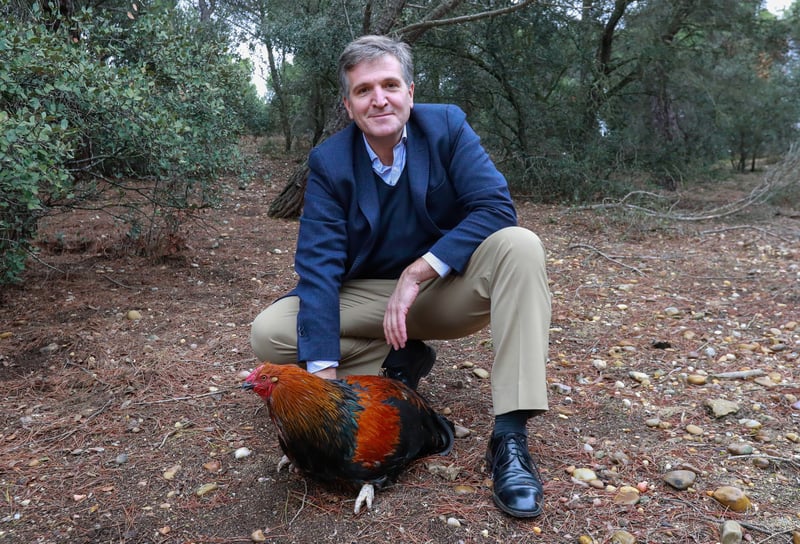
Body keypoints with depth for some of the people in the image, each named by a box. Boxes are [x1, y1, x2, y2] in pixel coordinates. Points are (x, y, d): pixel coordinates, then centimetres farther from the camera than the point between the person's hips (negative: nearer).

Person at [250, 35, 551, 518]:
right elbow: (319, 264, -17)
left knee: (519, 246, -29)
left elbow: (498, 208, -20)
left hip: (448, 288, 0)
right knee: (268, 333, -18)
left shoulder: (447, 125, -9)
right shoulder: (328, 162, -9)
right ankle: (400, 360, -2)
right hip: (367, 298, 1)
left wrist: (418, 271, -28)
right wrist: (324, 370, -28)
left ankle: (511, 436, -31)